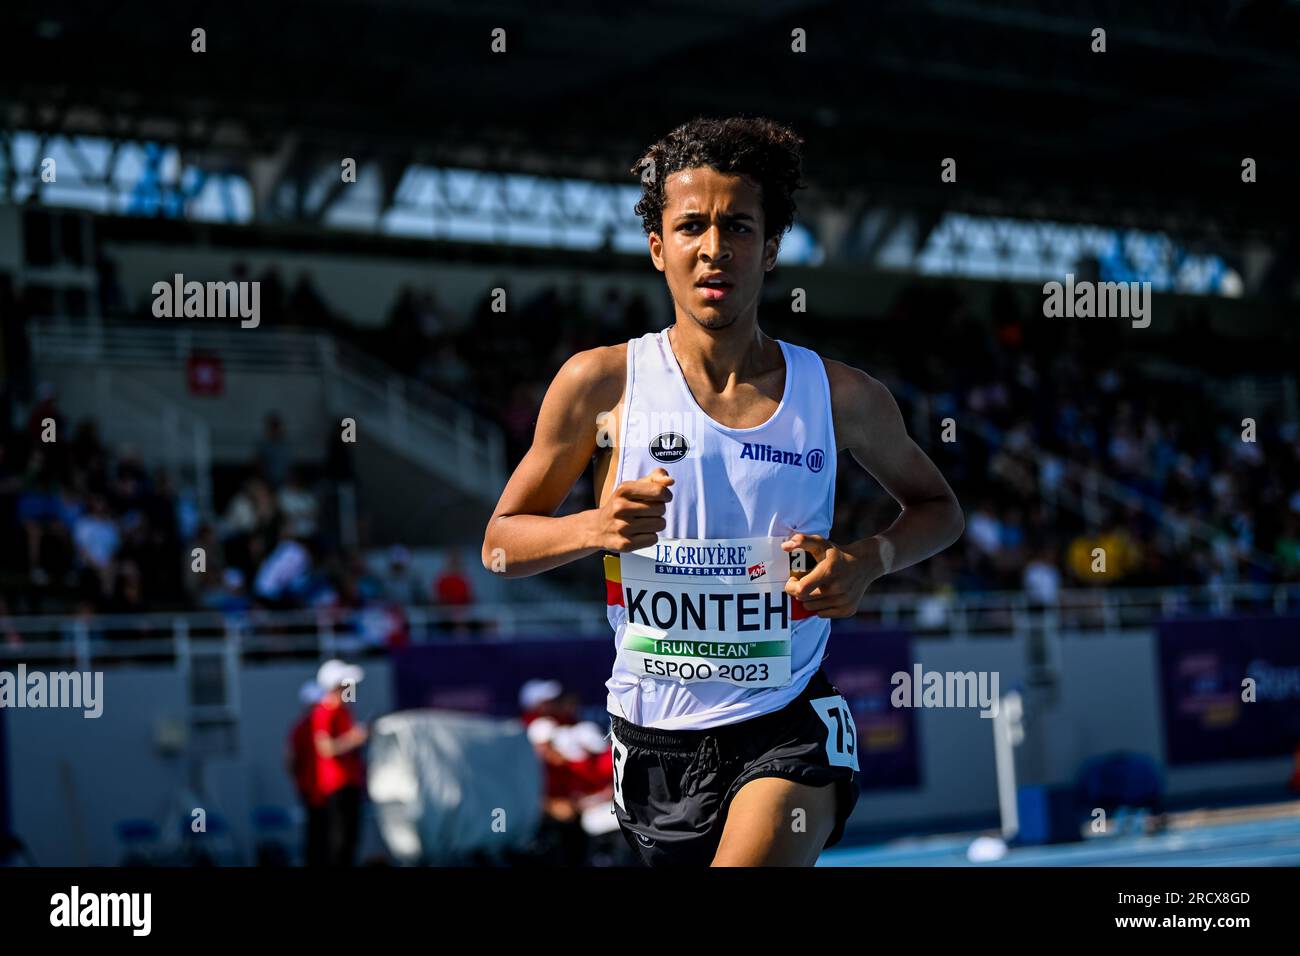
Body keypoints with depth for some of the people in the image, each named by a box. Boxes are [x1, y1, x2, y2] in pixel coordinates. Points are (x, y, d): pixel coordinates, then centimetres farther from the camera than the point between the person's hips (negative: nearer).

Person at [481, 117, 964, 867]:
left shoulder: (842, 397, -1)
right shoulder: (602, 384, -3)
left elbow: (939, 507, 16)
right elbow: (500, 542, 3)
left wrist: (868, 561, -6)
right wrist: (597, 528, -17)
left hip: (789, 729, -2)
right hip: (654, 740, 2)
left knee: (751, 858, -29)